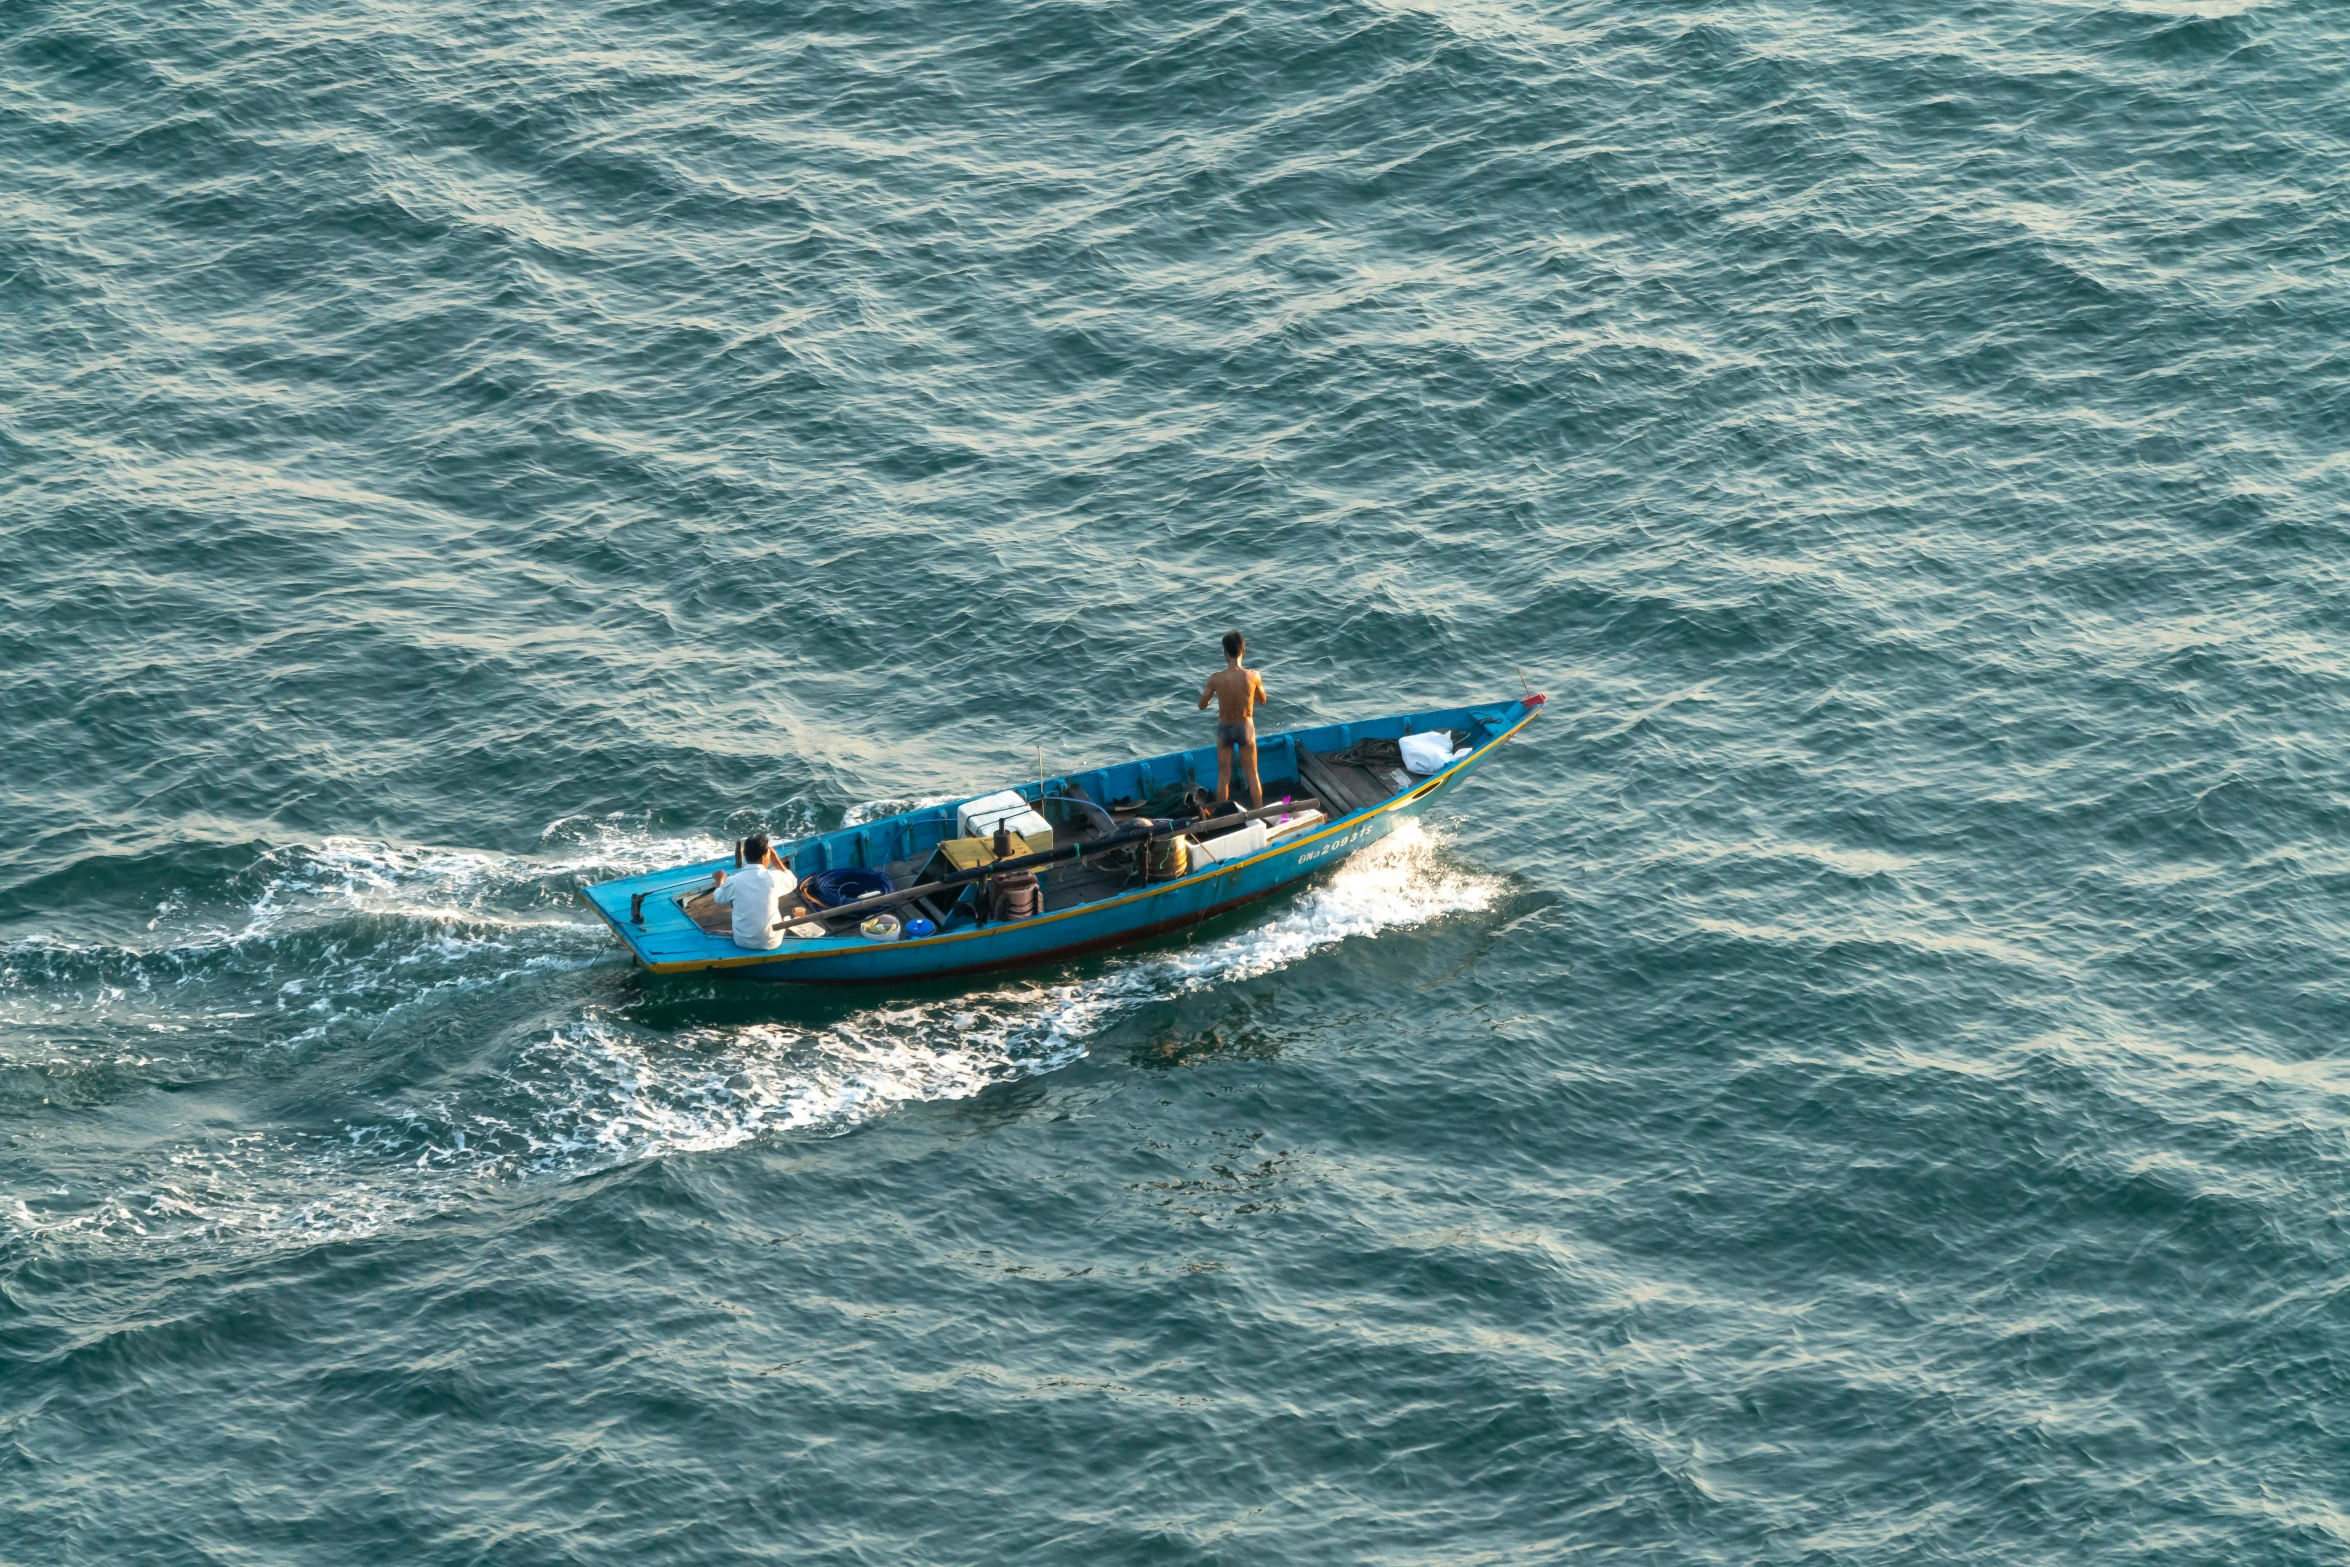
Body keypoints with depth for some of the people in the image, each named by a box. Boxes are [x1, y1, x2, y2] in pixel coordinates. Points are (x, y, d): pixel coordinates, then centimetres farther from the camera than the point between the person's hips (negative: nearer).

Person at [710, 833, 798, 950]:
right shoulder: (774, 878, -14)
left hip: (742, 942, 1)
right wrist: (775, 859, 13)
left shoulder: (733, 881, -12)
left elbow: (717, 898, 11)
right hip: (771, 942, -1)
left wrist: (720, 881, 32)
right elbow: (793, 882, 10)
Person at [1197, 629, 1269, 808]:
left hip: (1224, 728, 0)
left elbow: (1202, 705, -5)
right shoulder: (1252, 677, -20)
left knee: (1224, 776, 13)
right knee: (1252, 775, 15)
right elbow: (1263, 700, -1)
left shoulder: (1216, 679, -20)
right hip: (1246, 727, 0)